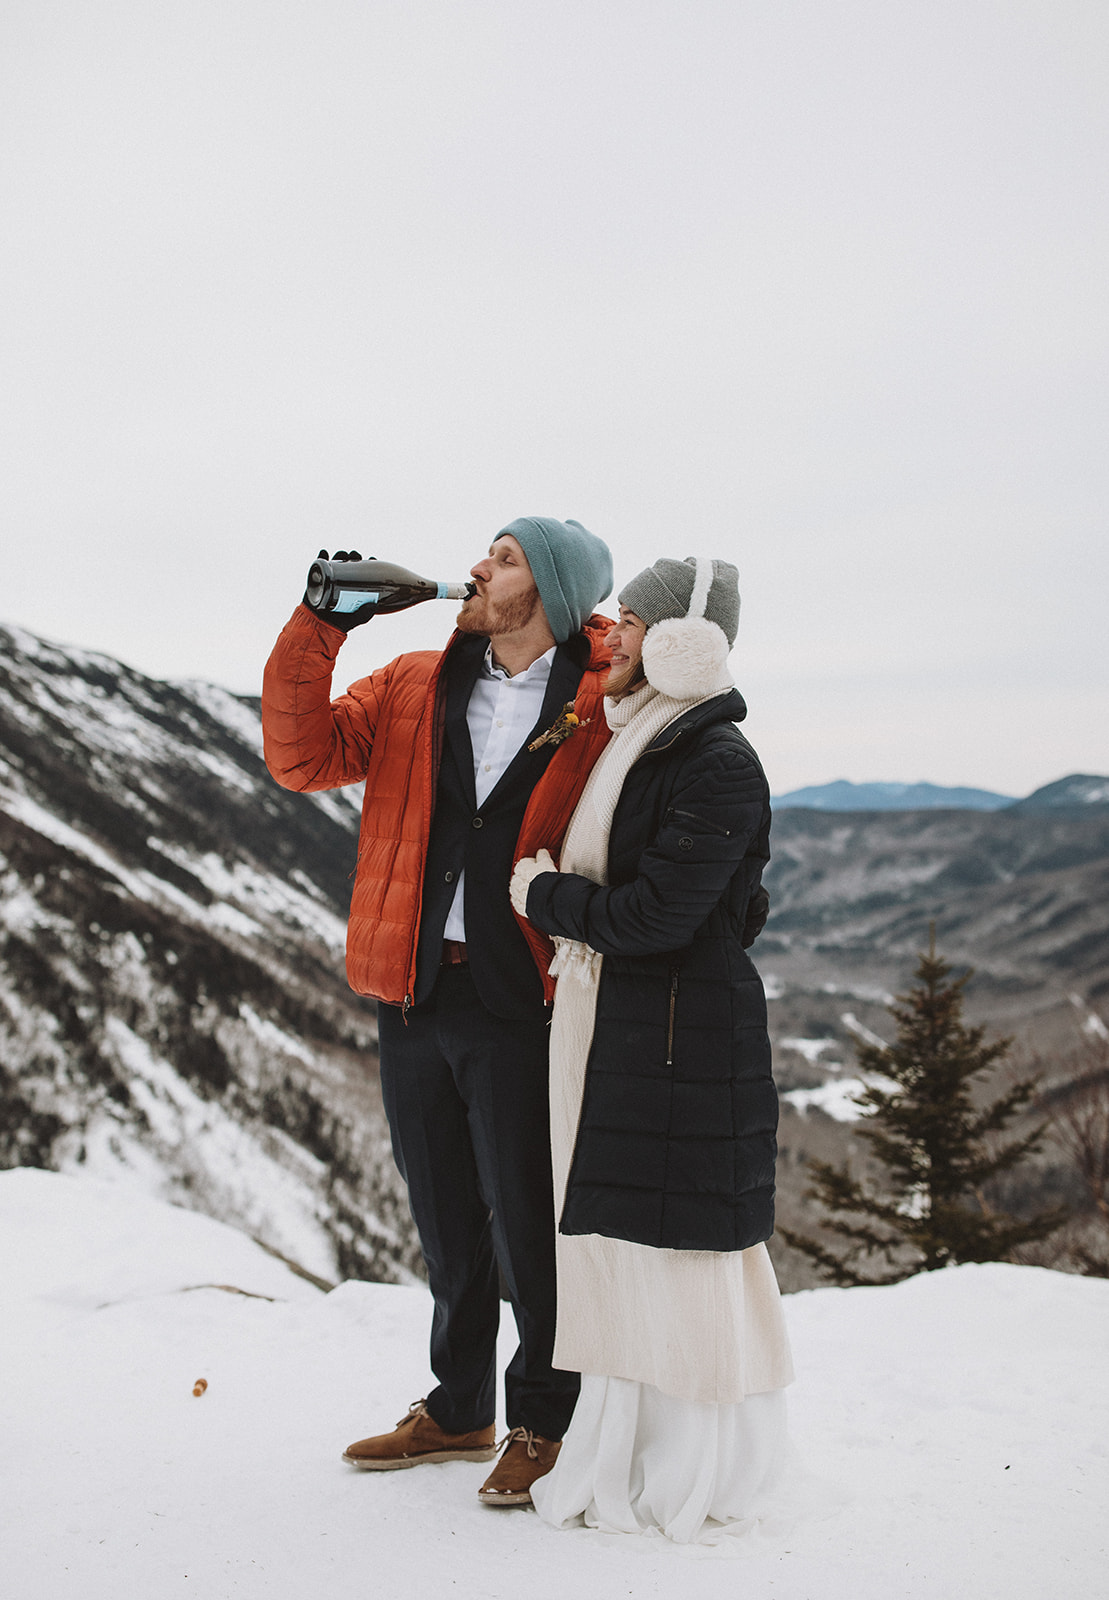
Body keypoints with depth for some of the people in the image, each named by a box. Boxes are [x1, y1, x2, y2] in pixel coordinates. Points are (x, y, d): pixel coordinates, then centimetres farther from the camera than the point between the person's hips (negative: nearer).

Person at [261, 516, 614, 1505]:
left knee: (524, 1220, 3)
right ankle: (459, 1410, 34)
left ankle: (542, 1421, 23)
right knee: (445, 1221, 17)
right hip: (415, 994, 5)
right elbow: (305, 757, 3)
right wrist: (320, 626, -5)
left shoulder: (602, 707, -4)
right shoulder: (414, 688, 10)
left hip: (520, 1007, -5)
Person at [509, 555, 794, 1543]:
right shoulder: (637, 746, 14)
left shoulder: (720, 766, -15)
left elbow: (655, 916, -21)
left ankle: (691, 1481, 15)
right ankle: (629, 1454, 27)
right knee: (613, 1242, 14)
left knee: (674, 1250, 0)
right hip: (612, 1026, 9)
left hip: (683, 1041, -9)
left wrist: (544, 894, -9)